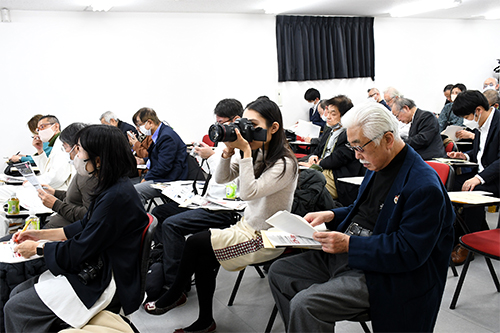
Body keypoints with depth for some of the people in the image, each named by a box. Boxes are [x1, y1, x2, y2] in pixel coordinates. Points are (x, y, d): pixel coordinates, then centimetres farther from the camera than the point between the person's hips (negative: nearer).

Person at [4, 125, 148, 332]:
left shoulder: (116, 198, -27)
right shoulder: (111, 187, 5)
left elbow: (81, 250, -21)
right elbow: (85, 227, 16)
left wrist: (37, 248, -5)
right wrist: (40, 234, 13)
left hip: (103, 282, -10)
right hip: (96, 268, 10)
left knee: (15, 309, -4)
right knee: (17, 293, 11)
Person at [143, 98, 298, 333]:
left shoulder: (284, 163, -20)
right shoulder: (256, 153, 3)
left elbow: (248, 192, -30)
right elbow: (221, 179, 4)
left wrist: (245, 151, -29)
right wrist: (229, 150, -13)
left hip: (266, 239, -7)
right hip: (247, 225, 7)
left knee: (196, 242, -12)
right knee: (203, 258, -12)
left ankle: (174, 295, 12)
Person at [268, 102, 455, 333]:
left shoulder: (424, 187, -21)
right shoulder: (378, 165, 8)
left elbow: (409, 252, -23)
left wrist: (349, 244, -25)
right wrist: (330, 216, 5)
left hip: (378, 273, -9)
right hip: (345, 254, 10)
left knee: (304, 305, -25)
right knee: (279, 271, 6)